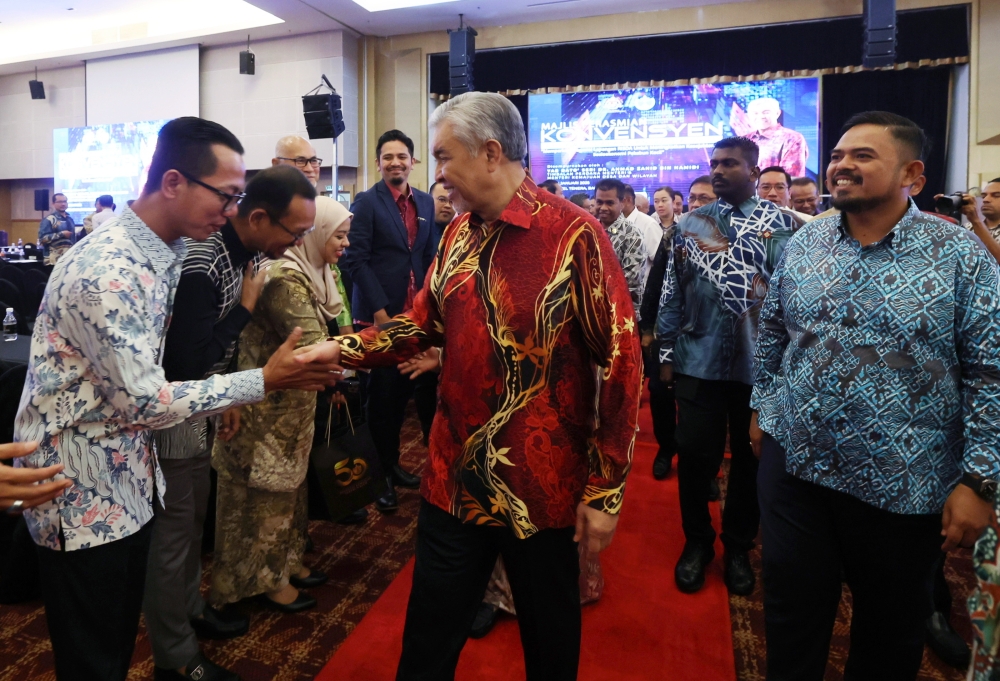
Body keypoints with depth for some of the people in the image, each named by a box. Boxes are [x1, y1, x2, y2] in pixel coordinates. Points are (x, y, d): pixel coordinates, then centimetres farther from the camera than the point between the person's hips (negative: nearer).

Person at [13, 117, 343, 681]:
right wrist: (266, 381, -23)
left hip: (129, 475, 8)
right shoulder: (105, 273, -26)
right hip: (81, 491, -8)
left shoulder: (168, 251, 2)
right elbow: (145, 402, -24)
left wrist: (219, 401, 1)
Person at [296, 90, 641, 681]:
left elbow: (621, 361, -15)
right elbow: (423, 322, 13)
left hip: (543, 489, -5)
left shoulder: (574, 234, -15)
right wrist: (343, 348, -2)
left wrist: (605, 491, -13)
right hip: (455, 482, 5)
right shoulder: (459, 233, 6)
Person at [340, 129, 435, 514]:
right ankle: (379, 475, 17)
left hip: (414, 314, 5)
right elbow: (356, 260, -11)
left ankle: (392, 464, 30)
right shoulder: (367, 202, -5)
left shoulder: (425, 203, 11)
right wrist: (380, 309, -16)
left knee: (403, 391, 13)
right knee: (381, 395, 3)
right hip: (379, 314, -5)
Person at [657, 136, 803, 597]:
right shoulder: (689, 223, 7)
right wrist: (667, 352, 3)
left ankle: (738, 546, 31)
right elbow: (672, 293, 6)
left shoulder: (781, 224, 0)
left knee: (751, 457, 11)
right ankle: (697, 541, 28)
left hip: (759, 362, -1)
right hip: (699, 360, 1)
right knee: (695, 455, 6)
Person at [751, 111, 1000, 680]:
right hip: (794, 467, 3)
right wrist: (763, 408, 13)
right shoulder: (804, 243, 2)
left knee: (893, 630, 20)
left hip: (904, 487, -2)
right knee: (792, 618, 15)